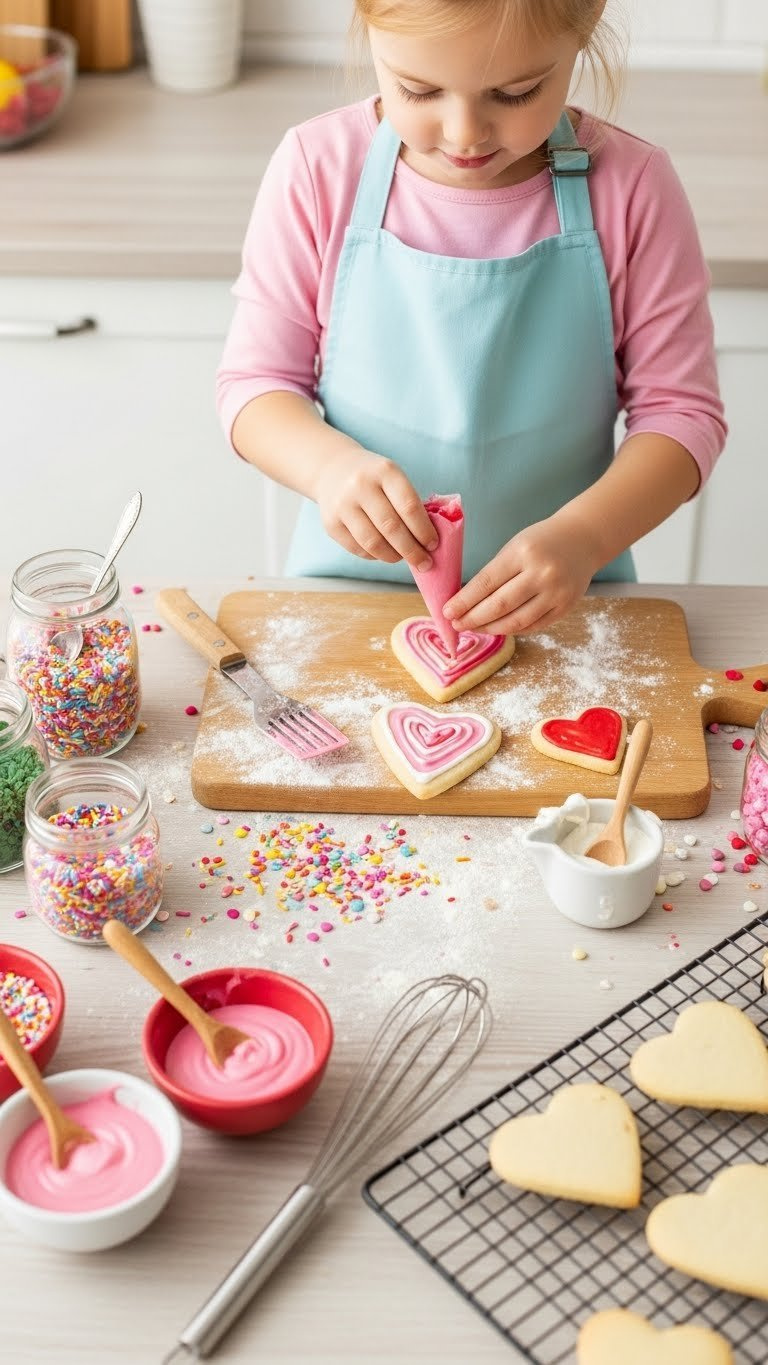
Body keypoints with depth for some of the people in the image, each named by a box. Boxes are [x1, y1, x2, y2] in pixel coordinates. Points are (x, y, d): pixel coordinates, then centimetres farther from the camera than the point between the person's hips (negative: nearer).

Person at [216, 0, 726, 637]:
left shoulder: (631, 185, -9)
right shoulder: (318, 168, -8)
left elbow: (680, 409, -6)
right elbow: (256, 382, -3)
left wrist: (583, 536, -24)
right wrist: (329, 463, -25)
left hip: (562, 604, 0)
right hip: (347, 588, 0)